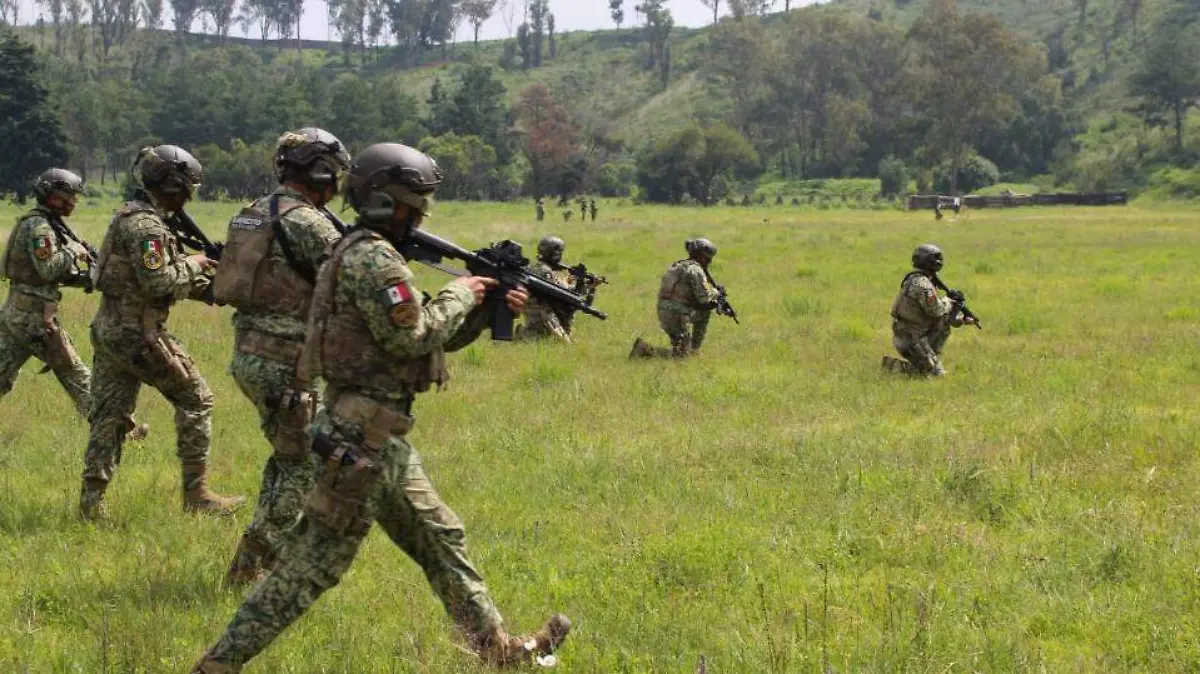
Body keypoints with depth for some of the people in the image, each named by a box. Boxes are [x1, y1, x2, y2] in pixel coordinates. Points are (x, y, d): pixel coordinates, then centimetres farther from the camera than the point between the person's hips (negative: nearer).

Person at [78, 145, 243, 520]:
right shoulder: (146, 224, -16)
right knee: (195, 399, 2)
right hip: (138, 333, -10)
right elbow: (158, 282, -22)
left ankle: (91, 500, 7)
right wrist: (192, 264, -6)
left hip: (109, 328, 10)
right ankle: (196, 492, 4)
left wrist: (203, 286, 12)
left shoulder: (130, 216, 16)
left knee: (109, 414, 9)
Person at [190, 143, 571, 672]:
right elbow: (412, 336, -21)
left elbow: (430, 337, 21)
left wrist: (488, 309, 11)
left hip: (383, 439, 11)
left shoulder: (370, 253, 17)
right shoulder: (373, 258, -16)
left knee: (441, 539, 16)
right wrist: (459, 295, -6)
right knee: (314, 561, -7)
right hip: (362, 437, -11)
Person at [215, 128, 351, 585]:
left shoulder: (255, 213, 13)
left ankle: (264, 554, 25)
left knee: (287, 454, 22)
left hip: (248, 355, 9)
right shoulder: (308, 222, -15)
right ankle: (251, 567, 0)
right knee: (303, 465, 1)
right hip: (282, 362, -9)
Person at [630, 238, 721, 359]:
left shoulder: (678, 266, 21)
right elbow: (704, 297, -14)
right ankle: (645, 350, -15)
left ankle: (694, 348, 29)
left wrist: (711, 302, 17)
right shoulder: (695, 270, -9)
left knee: (705, 312, 26)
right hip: (677, 316, -9)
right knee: (681, 354, -2)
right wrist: (716, 292, 7)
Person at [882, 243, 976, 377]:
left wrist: (960, 319, 13)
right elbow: (935, 310, -20)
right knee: (936, 373, -7)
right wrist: (948, 302, 2)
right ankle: (894, 366, -4)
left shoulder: (916, 280, 13)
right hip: (911, 339, -9)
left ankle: (932, 359, 17)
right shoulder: (921, 283, -19)